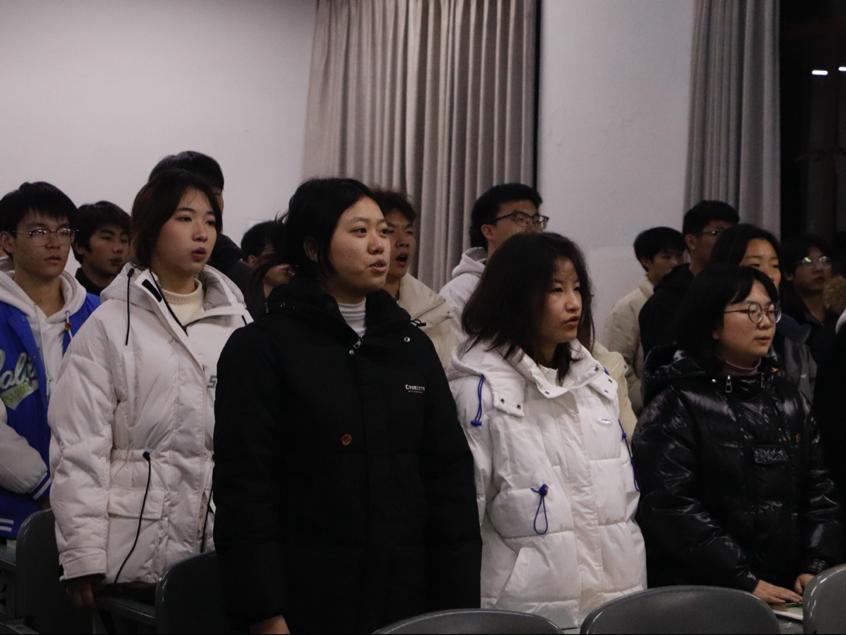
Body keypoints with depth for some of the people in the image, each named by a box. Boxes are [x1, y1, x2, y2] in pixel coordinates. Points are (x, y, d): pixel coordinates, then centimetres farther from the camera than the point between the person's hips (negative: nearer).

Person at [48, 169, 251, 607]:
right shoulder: (111, 325, -2)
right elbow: (80, 447, -5)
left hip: (225, 548, 3)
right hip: (141, 553, -3)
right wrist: (83, 558, -10)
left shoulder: (236, 321, 9)